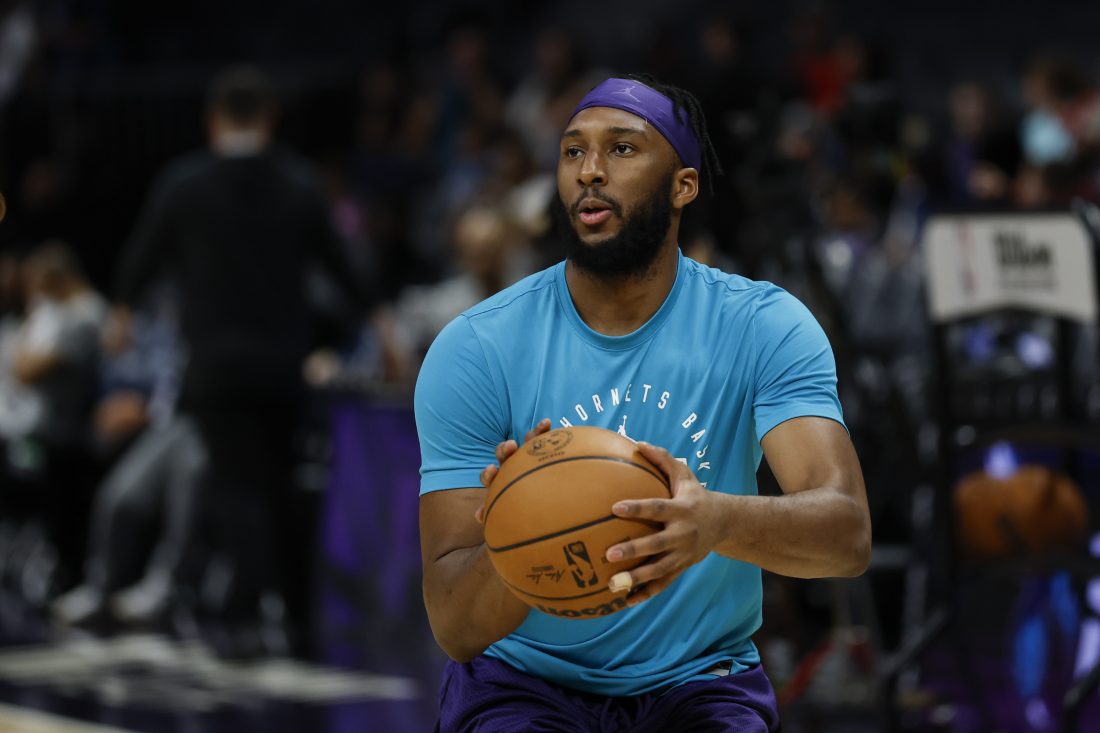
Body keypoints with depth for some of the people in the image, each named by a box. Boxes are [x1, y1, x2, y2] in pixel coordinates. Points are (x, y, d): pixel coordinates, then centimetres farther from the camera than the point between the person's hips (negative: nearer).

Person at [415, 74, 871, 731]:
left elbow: (849, 533, -23)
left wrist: (718, 521, -45)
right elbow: (453, 627, -14)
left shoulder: (763, 327, -8)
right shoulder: (473, 350, -10)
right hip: (526, 680, -1)